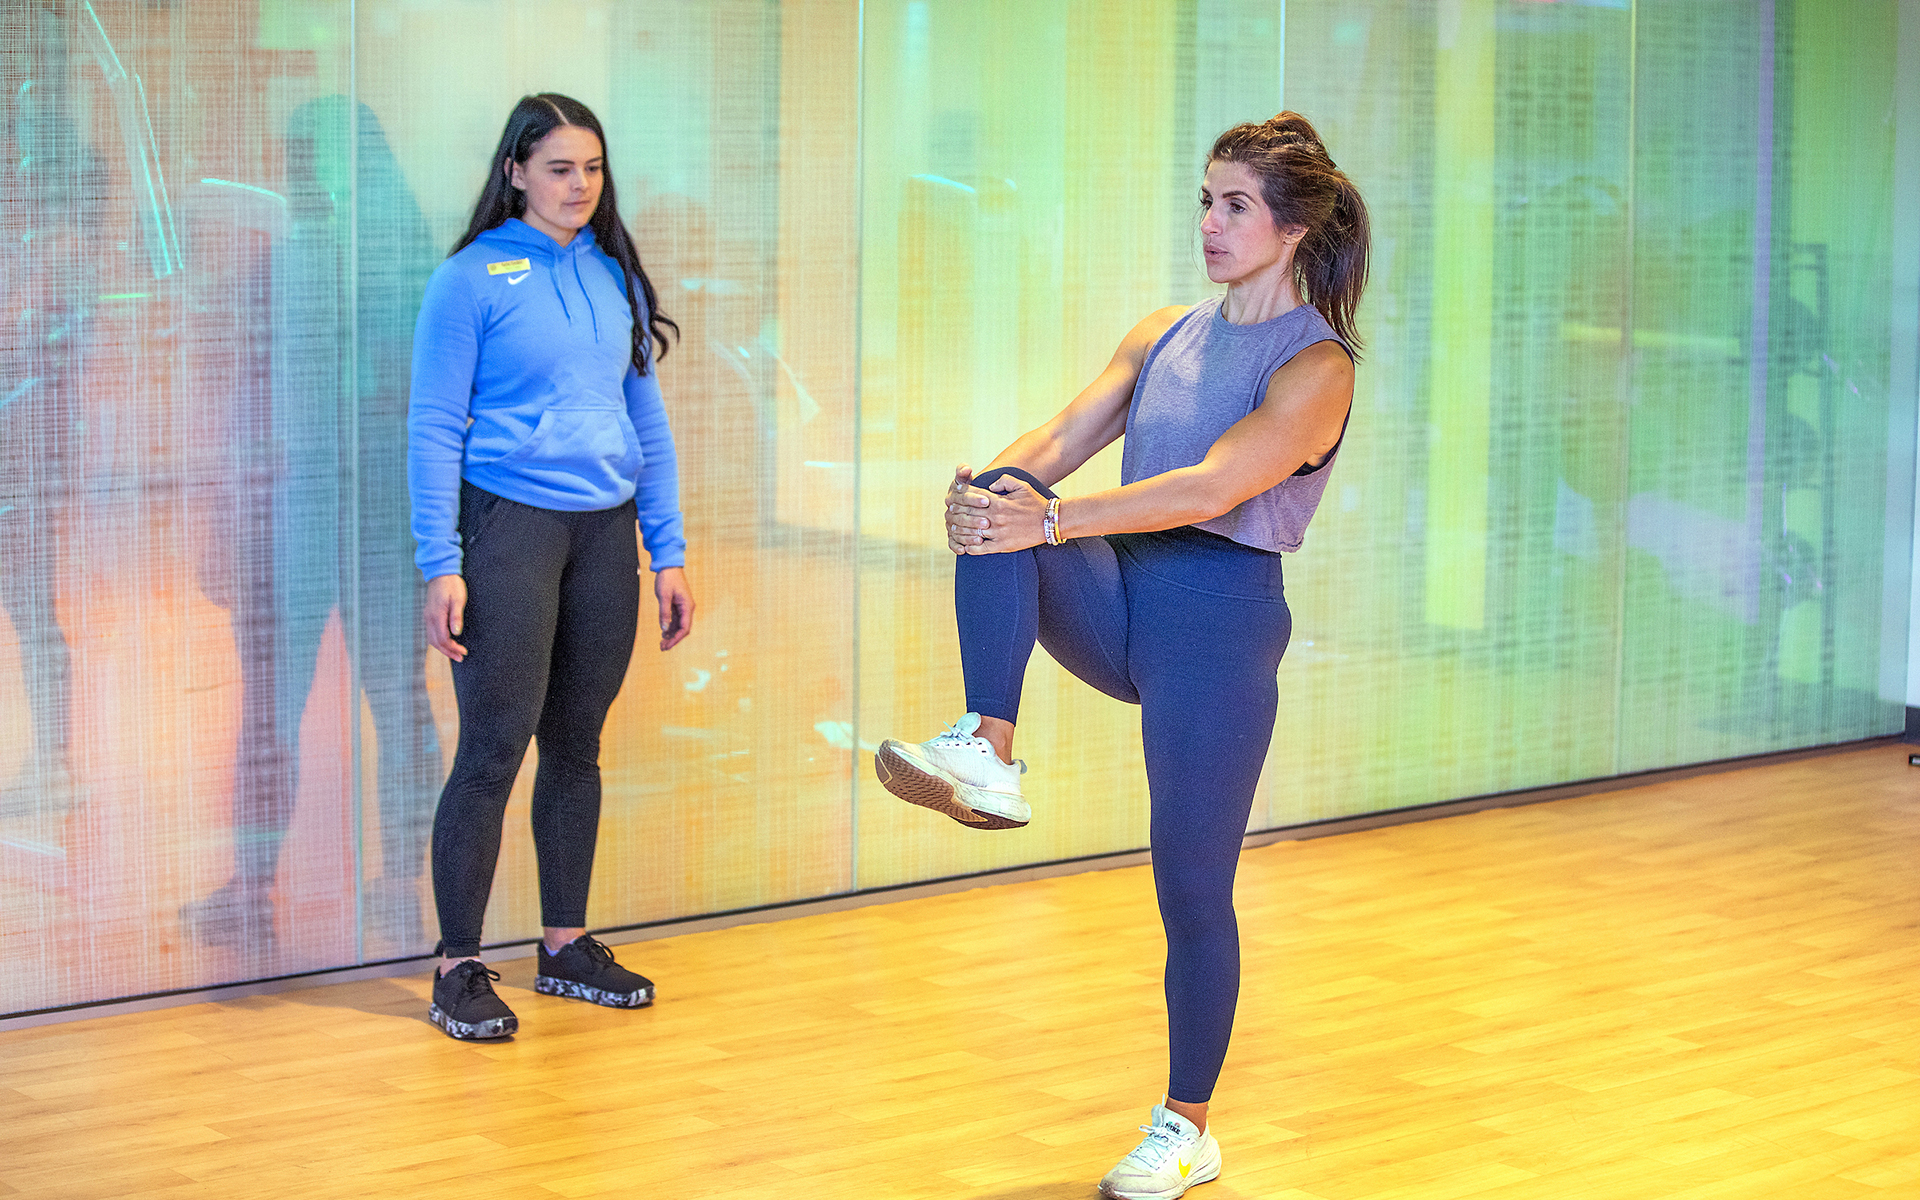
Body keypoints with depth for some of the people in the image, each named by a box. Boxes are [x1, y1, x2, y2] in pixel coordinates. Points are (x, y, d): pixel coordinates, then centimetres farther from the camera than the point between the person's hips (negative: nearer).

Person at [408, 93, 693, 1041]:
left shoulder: (616, 279, 12)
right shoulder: (472, 279, -4)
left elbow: (648, 423, 16)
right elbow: (433, 429, -7)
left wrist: (668, 553, 10)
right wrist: (441, 566, -14)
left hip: (605, 535, 6)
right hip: (508, 527, -5)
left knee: (577, 746, 12)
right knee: (494, 749, -7)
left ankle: (566, 945, 23)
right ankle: (459, 970, 1)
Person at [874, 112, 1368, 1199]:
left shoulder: (1316, 366, -9)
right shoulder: (1165, 334, 12)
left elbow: (1211, 487, -24)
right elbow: (1065, 439, 0)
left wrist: (1053, 517, -34)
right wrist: (990, 484, -23)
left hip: (1221, 619, -5)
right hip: (1120, 597, 5)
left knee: (1193, 888, 0)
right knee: (1002, 503, -24)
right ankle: (988, 758, -31)